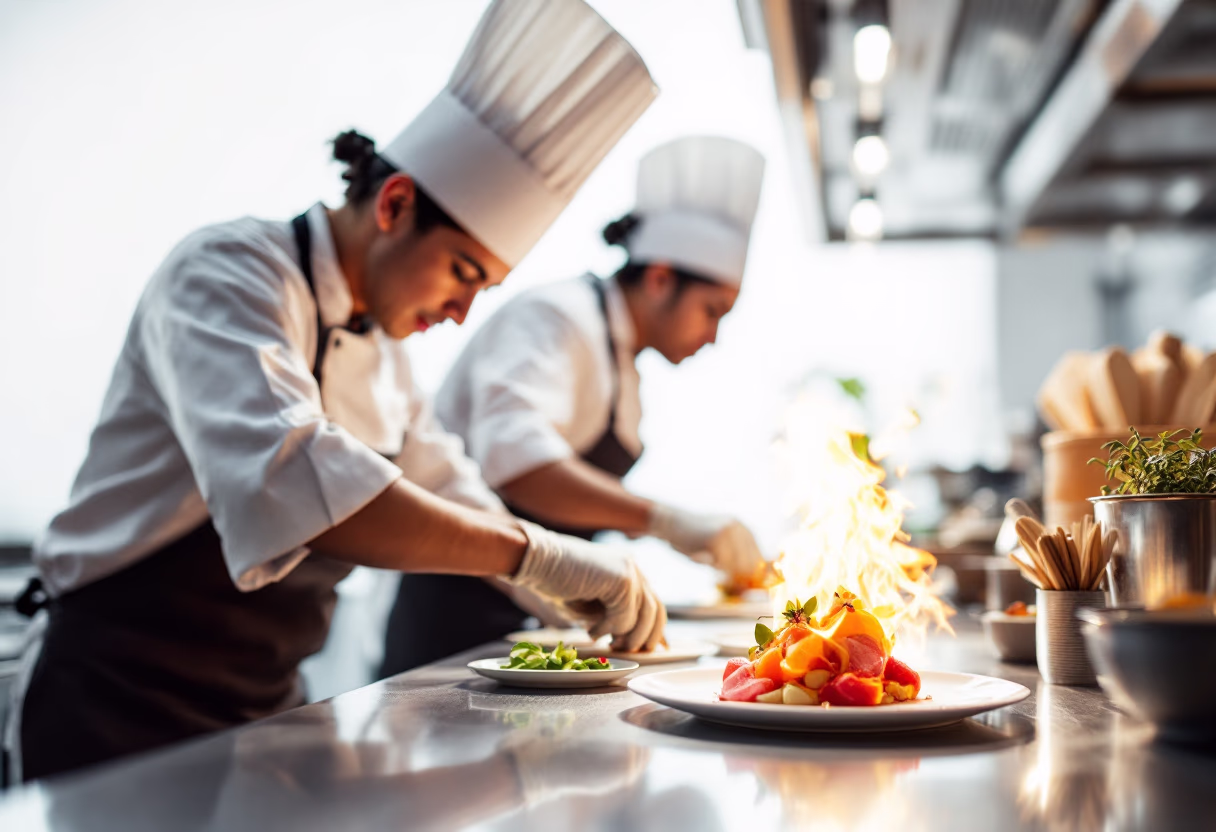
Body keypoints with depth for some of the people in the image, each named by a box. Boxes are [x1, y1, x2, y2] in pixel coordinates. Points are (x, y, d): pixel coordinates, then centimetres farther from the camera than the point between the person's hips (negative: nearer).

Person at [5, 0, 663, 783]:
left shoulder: (378, 345, 9)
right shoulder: (228, 272, -20)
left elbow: (447, 498, 17)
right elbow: (286, 482, -38)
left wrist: (591, 586, 4)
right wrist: (535, 554, -37)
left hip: (265, 704, 8)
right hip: (124, 711, -8)